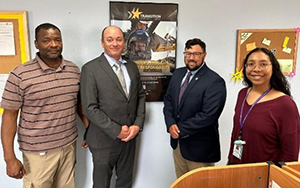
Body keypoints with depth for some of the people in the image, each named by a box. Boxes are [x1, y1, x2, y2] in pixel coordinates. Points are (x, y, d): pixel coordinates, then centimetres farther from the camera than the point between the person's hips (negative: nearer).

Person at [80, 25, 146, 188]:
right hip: (104, 139, -4)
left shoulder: (132, 66, 6)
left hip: (130, 135, 5)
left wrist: (138, 124, -5)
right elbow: (89, 108, -16)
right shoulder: (90, 68, -12)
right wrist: (117, 130, -16)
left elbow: (141, 96, 9)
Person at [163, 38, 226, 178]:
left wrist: (180, 130, -18)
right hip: (178, 142, 6)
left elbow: (208, 115, -24)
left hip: (199, 146, -6)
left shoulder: (215, 81, -18)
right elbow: (168, 99, 6)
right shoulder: (178, 74, 5)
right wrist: (171, 124, -10)